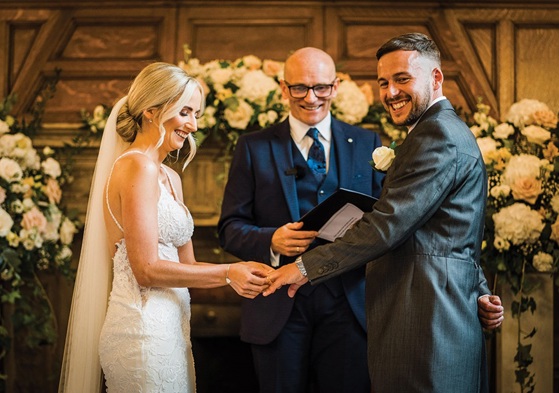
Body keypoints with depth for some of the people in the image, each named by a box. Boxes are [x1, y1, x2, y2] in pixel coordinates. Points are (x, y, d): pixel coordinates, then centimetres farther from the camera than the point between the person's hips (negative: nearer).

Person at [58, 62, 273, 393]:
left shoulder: (170, 177, 16)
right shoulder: (138, 167, -12)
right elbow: (147, 269, -17)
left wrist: (242, 273, -1)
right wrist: (227, 273, -11)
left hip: (167, 325, 9)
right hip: (144, 327, -9)